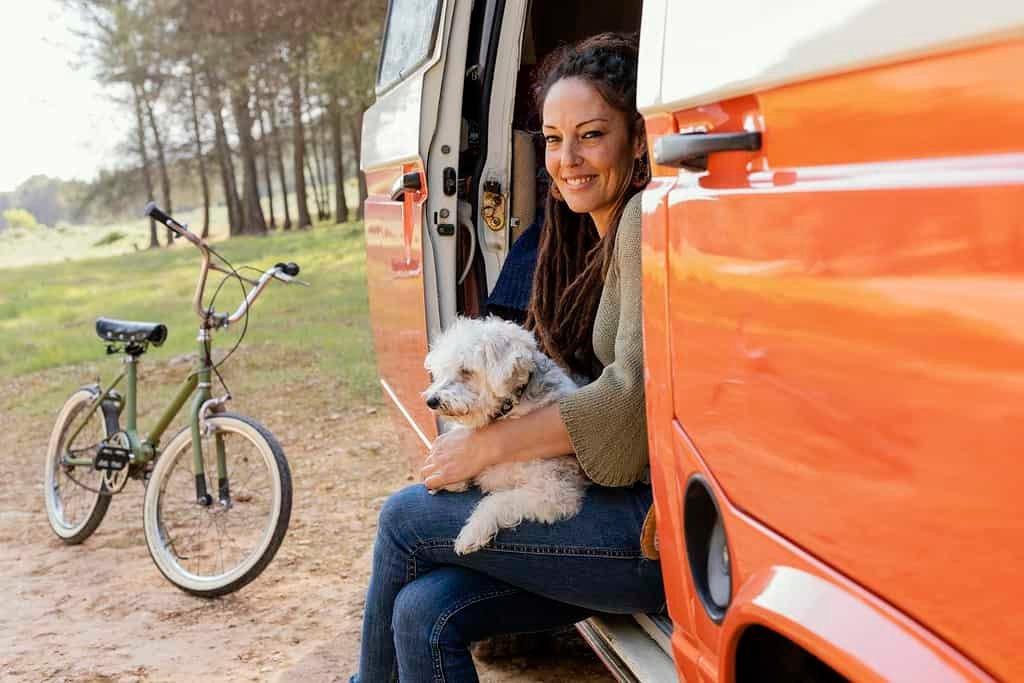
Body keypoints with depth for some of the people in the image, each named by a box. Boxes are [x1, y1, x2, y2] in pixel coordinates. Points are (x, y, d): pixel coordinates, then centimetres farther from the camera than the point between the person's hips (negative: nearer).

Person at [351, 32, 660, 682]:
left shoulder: (645, 220, -11)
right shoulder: (596, 239, 19)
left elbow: (635, 392, -20)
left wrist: (488, 445, -11)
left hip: (661, 523, -8)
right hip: (631, 507, 8)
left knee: (406, 518, -5)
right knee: (424, 613, -6)